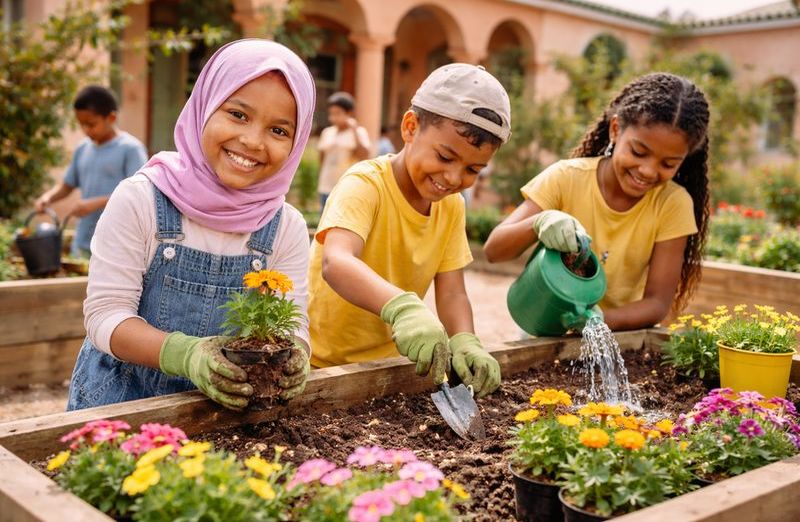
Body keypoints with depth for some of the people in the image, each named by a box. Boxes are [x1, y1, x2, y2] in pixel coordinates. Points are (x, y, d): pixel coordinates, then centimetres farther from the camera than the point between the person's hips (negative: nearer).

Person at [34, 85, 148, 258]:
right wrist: (48, 197, 0)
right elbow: (67, 185, 22)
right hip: (83, 243, 6)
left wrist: (95, 203, -20)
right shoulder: (83, 149, 13)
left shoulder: (131, 148, -7)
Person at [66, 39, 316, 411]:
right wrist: (186, 354, -28)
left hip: (230, 406, 4)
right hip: (122, 402, -3)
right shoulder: (140, 199, -10)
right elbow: (106, 314, -12)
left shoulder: (287, 227, -3)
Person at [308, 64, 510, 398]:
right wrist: (402, 307, -53)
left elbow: (452, 294, -3)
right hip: (322, 365, -6)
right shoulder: (366, 185, -19)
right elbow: (335, 263, -37)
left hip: (385, 364, 7)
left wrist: (464, 342, -23)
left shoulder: (452, 207, 1)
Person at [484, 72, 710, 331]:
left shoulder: (674, 203, -12)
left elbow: (657, 303, -12)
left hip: (621, 337, 0)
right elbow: (493, 250, -15)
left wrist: (599, 319, -30)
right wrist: (539, 222, -34)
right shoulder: (566, 178, -13)